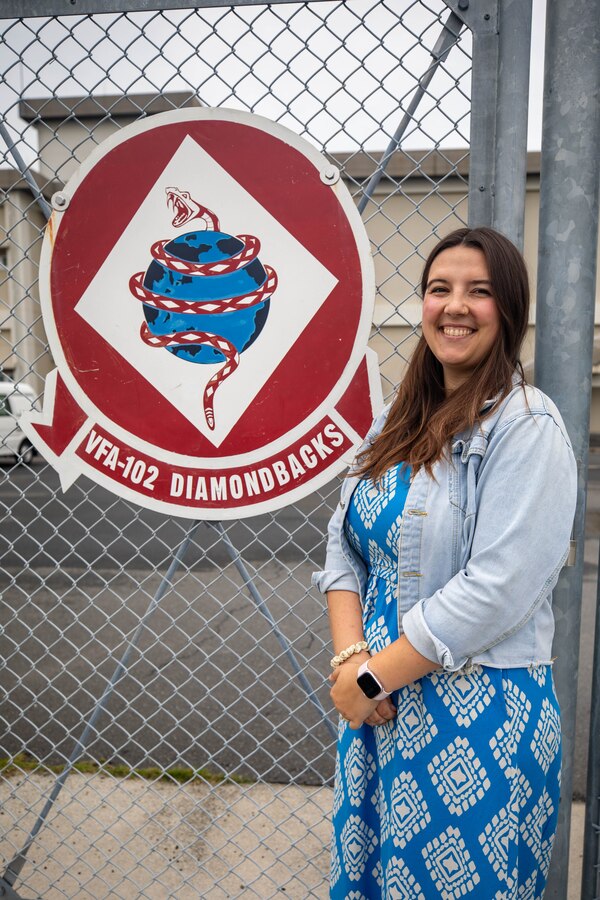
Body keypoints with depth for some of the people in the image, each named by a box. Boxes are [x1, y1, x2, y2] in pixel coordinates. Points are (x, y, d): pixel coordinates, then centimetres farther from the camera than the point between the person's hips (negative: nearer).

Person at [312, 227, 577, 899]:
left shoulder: (527, 426, -14)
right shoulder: (397, 420, 7)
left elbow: (497, 590, -22)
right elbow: (344, 546, 5)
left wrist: (372, 677, -16)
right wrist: (350, 656, -9)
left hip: (479, 715, -6)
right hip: (376, 708, 6)